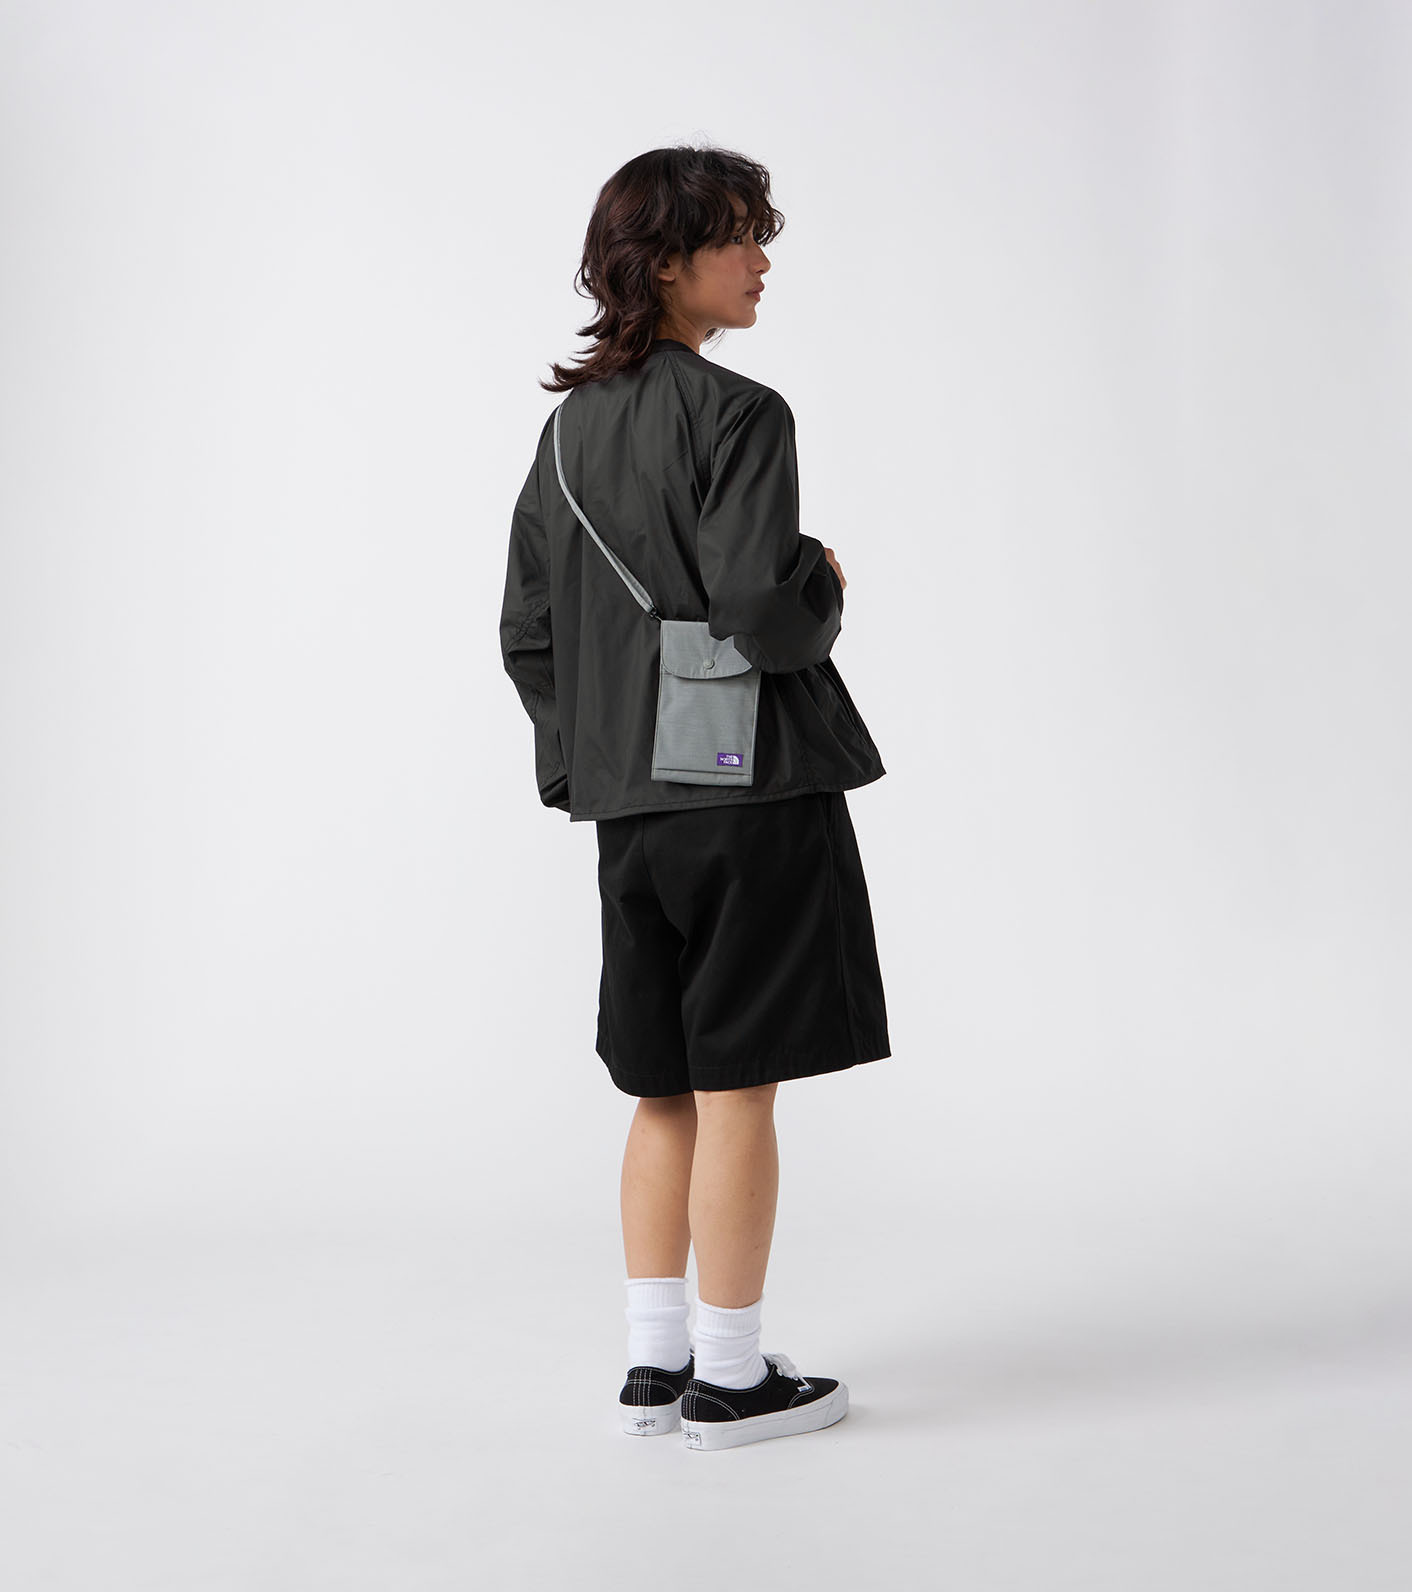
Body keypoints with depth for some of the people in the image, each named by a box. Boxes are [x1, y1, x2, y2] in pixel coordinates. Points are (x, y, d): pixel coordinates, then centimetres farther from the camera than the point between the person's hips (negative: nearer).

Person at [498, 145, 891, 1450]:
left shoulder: (570, 425, 12)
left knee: (667, 1092, 15)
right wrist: (827, 584, -1)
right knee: (739, 1087, 1)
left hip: (628, 805, 7)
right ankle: (730, 1379, 9)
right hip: (751, 788, -7)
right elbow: (763, 611, -22)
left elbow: (527, 632, 13)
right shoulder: (738, 415, -12)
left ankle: (654, 1365, 21)